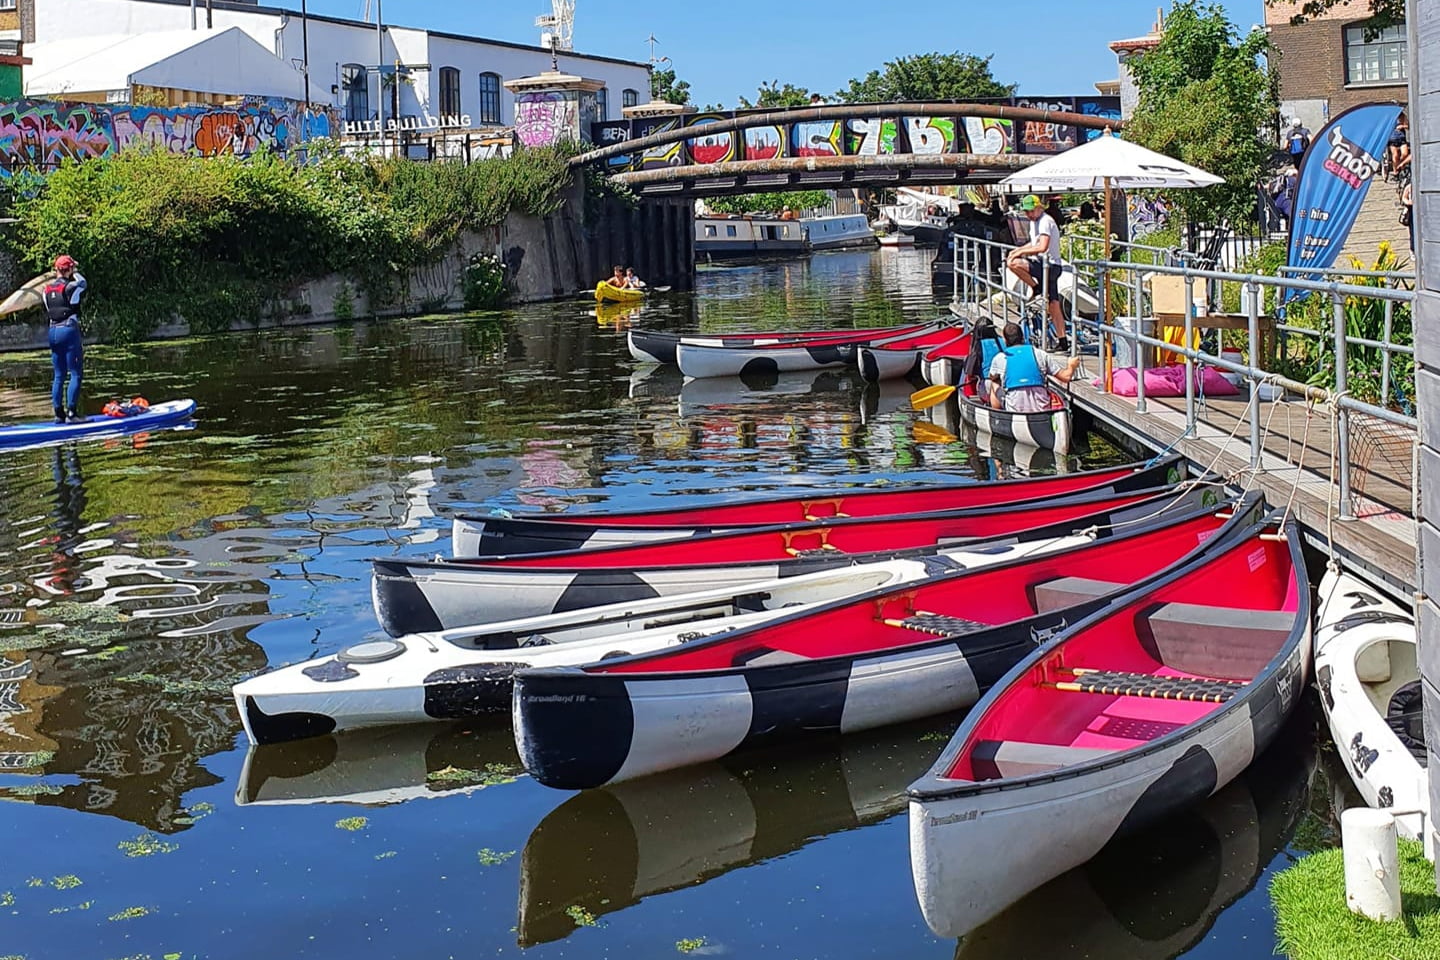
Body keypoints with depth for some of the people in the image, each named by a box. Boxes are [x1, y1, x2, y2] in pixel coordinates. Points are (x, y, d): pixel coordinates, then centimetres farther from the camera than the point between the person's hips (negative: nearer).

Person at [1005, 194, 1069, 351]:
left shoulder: (1045, 222, -13)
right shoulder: (1034, 222, 17)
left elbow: (1042, 247, -25)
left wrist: (1021, 252, -18)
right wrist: (1019, 249, 16)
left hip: (1048, 266, -10)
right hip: (1047, 267, 10)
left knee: (1013, 263, -20)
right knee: (1053, 305, 8)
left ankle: (1037, 289, -8)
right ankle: (1063, 341, 8)